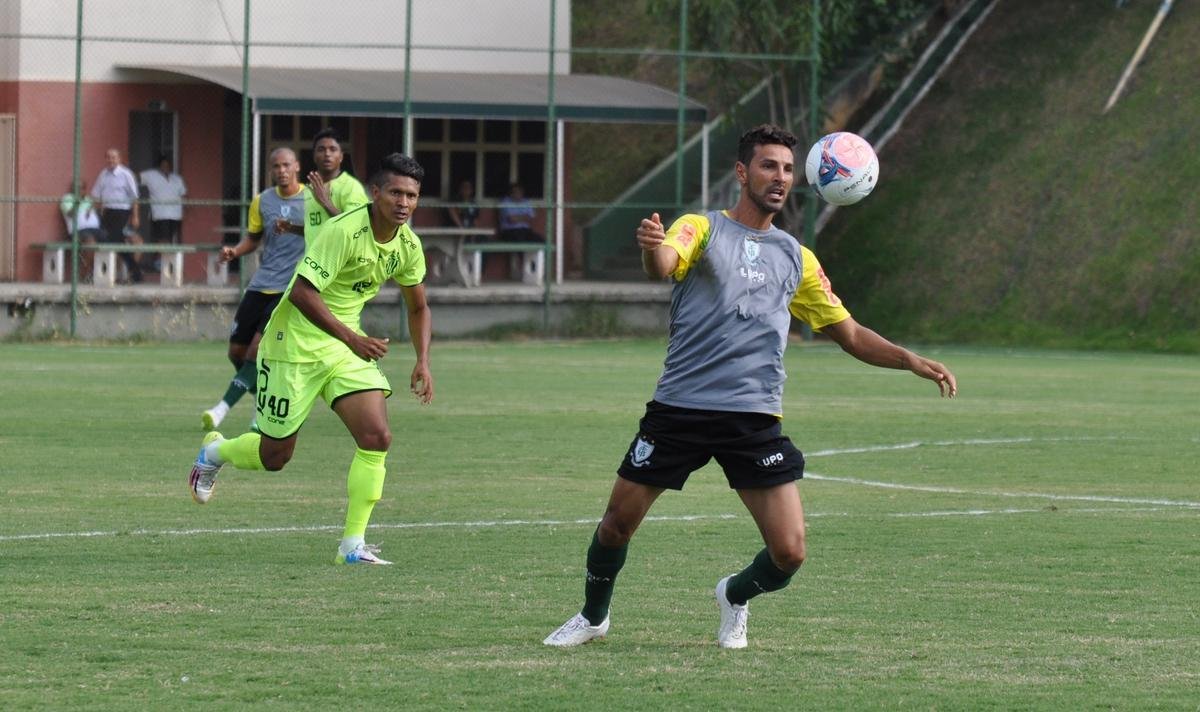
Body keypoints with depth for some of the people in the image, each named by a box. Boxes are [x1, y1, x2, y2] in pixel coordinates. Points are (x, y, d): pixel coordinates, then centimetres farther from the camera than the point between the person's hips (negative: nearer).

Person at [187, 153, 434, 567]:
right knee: (275, 455, 5)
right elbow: (301, 292, -30)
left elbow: (418, 307, 15)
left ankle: (353, 544, -6)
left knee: (376, 437, -13)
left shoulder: (408, 245, -1)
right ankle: (214, 453, 38)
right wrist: (351, 338, -34)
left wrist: (422, 361, 2)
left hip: (348, 345, 6)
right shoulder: (345, 231, -25)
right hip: (296, 343, -6)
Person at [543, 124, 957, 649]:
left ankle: (734, 597, 25)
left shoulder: (796, 258, 16)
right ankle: (593, 617, 30)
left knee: (789, 554, -8)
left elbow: (849, 334, 20)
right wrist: (651, 246, -45)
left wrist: (911, 361, 4)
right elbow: (662, 265, -20)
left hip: (755, 420, 2)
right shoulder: (703, 229, 3)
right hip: (679, 407, -2)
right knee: (618, 522, 1)